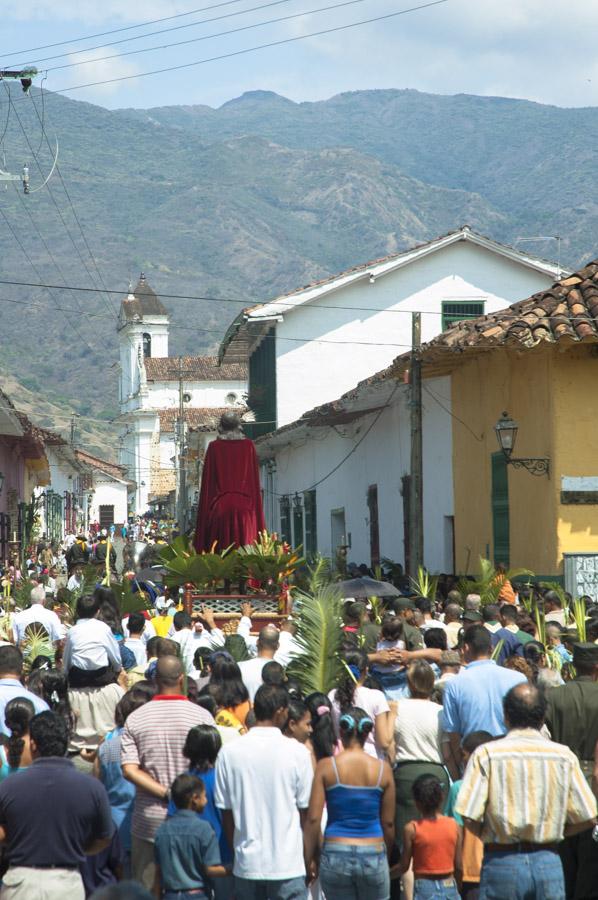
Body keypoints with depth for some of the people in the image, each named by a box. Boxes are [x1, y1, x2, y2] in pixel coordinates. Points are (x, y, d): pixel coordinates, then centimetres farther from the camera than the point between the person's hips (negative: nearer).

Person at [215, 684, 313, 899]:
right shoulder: (297, 752, -9)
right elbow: (305, 811, -2)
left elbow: (226, 812, 2)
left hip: (246, 864, 2)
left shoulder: (229, 752, -4)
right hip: (287, 864, -2)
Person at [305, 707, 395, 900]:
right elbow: (388, 823, 5)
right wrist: (387, 855, 18)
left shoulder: (326, 767, -5)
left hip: (335, 856, 0)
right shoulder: (383, 769, -1)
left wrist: (310, 858, 4)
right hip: (373, 854, 0)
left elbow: (313, 819, -7)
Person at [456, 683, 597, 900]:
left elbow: (469, 816, -11)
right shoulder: (564, 756, 1)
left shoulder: (486, 754, -5)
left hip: (502, 863, -2)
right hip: (548, 863, 2)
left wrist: (490, 836, 9)